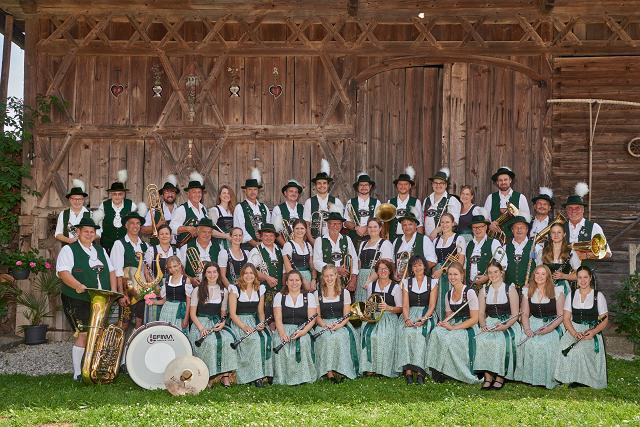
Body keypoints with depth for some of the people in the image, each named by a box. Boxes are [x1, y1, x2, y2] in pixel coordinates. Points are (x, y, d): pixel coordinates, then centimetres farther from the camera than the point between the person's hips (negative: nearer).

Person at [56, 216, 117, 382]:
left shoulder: (100, 250, 18)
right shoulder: (69, 250, -2)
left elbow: (111, 271, 19)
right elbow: (63, 272, -15)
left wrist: (113, 290, 4)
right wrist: (78, 285, -28)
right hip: (77, 301, -6)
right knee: (84, 334, -12)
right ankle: (78, 374, -3)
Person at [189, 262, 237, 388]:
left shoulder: (223, 291, 14)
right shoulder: (198, 291, 6)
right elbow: (192, 313, 2)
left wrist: (222, 323, -6)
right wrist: (201, 328, -14)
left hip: (217, 324, 3)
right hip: (200, 323, -2)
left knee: (229, 339, -29)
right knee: (210, 341, -35)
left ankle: (225, 375, -25)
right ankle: (207, 375, -24)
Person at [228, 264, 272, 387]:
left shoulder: (260, 289, 12)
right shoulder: (235, 289, -2)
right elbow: (232, 313, -7)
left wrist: (262, 323, -7)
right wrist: (244, 326, -22)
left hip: (255, 321, 4)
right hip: (239, 322, -4)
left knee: (267, 337, -27)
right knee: (254, 339, -32)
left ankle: (264, 372, -22)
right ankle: (255, 376, -28)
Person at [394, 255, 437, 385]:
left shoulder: (432, 283, 8)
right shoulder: (406, 282, 13)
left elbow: (432, 305, 0)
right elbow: (405, 305, 4)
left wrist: (423, 319, -17)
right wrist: (407, 319, -15)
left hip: (426, 314, -1)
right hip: (410, 314, 2)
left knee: (420, 332, -33)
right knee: (406, 332, -30)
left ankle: (419, 371, -34)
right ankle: (408, 370, -34)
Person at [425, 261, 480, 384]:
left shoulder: (469, 292, -8)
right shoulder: (449, 294, 12)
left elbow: (474, 319, -11)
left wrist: (453, 327, -17)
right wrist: (444, 322, -4)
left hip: (468, 327, -5)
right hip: (452, 325, 6)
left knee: (448, 338, -33)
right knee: (435, 333, -26)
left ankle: (444, 371, -16)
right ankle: (436, 368, -22)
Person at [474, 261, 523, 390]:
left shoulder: (510, 289, 3)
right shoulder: (484, 291, 15)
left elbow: (515, 315, -2)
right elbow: (481, 313, 11)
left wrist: (505, 326, -19)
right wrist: (483, 325, -9)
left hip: (508, 324, -3)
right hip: (489, 324, 3)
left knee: (500, 341, -34)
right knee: (481, 340, -29)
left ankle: (500, 376, -21)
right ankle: (488, 376, -24)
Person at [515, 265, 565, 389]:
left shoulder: (557, 291, 2)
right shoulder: (527, 291, 12)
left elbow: (560, 316, -2)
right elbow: (525, 314, 9)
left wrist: (548, 329, -17)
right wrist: (527, 329, -10)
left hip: (552, 326, -3)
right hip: (533, 324, 3)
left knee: (546, 344, -30)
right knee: (528, 344, -25)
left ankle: (547, 379, -15)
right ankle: (530, 377, -13)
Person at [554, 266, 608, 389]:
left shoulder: (598, 295, 7)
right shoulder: (571, 295, 14)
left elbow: (604, 320, 4)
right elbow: (566, 318, 7)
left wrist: (593, 332, -16)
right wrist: (574, 333, -12)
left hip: (592, 332, -2)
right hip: (573, 330, 2)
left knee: (581, 349, -31)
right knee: (563, 347, -28)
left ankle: (583, 378, -13)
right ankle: (571, 377, -15)